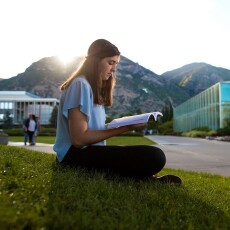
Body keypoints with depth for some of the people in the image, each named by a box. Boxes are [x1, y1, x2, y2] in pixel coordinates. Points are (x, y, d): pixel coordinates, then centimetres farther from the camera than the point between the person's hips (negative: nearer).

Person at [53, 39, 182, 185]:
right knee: (154, 156, -26)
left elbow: (94, 127, 11)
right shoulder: (80, 84, -12)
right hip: (76, 154, -10)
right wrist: (123, 128, -17)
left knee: (154, 155, 18)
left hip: (89, 150, 10)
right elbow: (79, 139, -19)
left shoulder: (94, 87, 18)